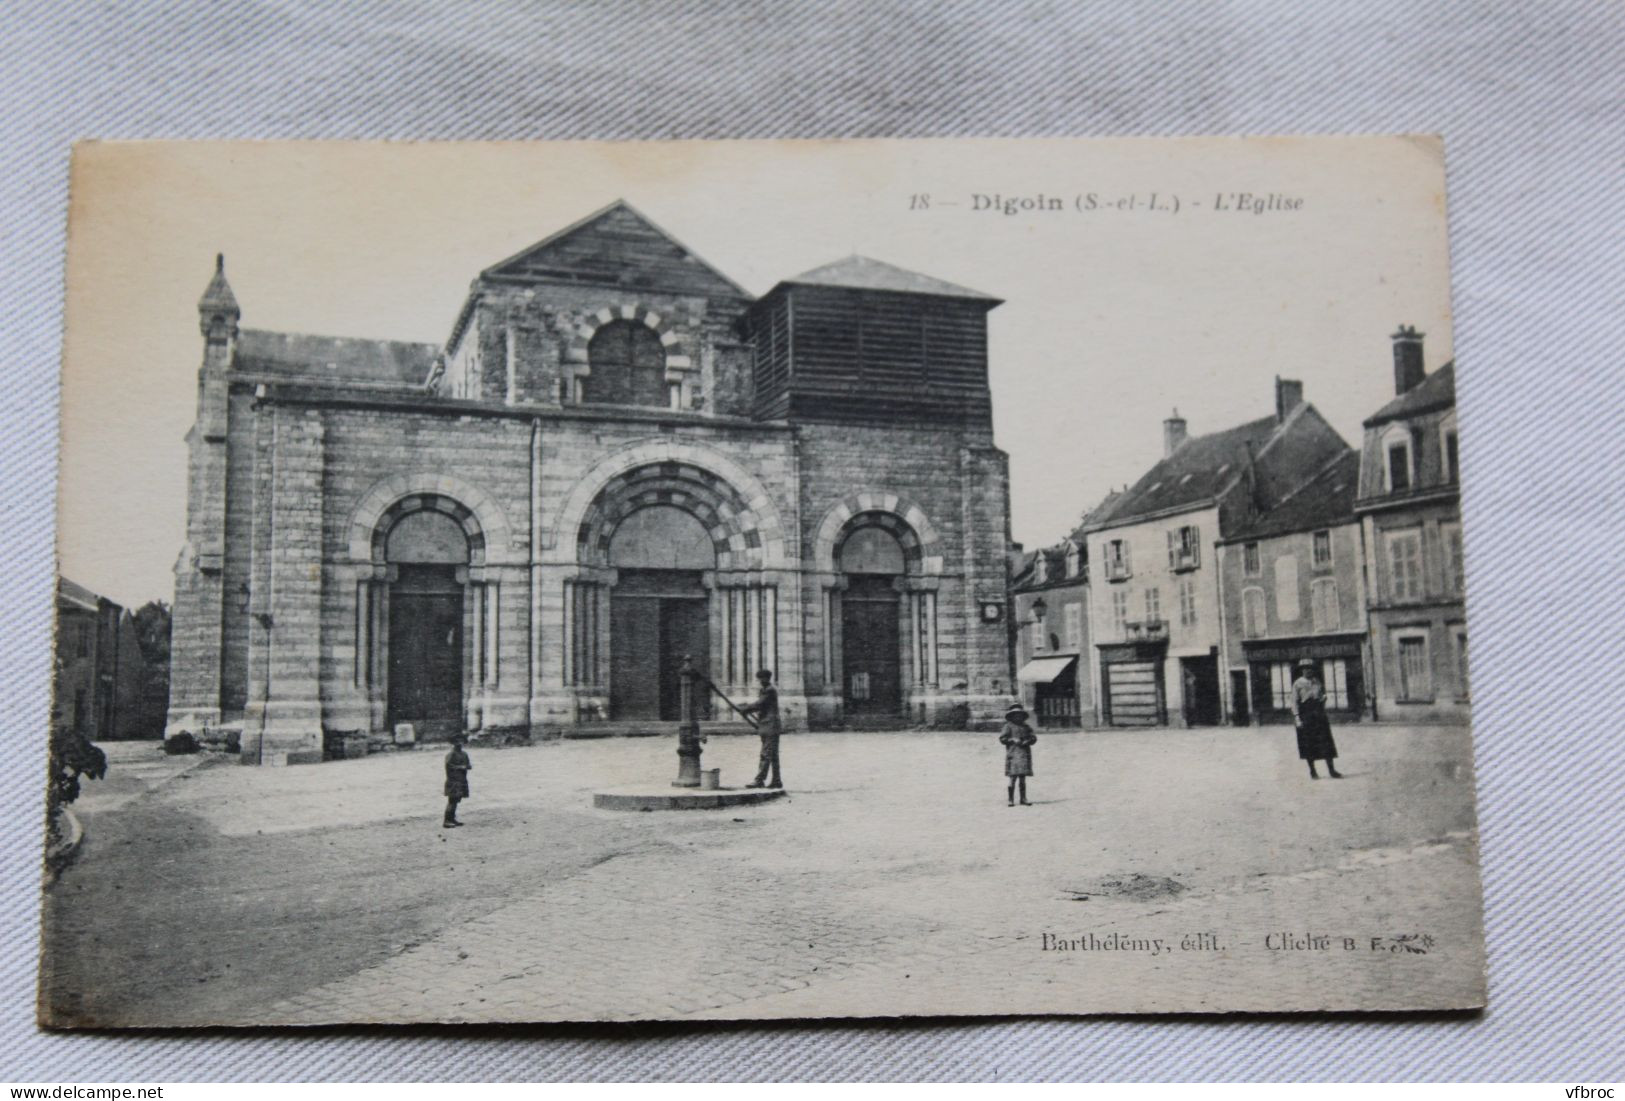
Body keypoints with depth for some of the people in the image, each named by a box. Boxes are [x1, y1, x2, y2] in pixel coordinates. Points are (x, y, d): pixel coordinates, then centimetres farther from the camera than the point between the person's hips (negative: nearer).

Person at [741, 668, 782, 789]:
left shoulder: (770, 691, -12)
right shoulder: (765, 690, 17)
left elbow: (759, 704, -16)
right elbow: (760, 707, 19)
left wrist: (744, 709, -6)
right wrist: (747, 709, 5)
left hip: (770, 728, -10)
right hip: (767, 728, 10)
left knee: (766, 754, -10)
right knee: (773, 755, 11)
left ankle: (759, 780, -12)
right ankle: (776, 781, 14)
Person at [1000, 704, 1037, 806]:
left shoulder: (1026, 727, 16)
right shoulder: (1008, 726, 2)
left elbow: (1033, 737, 11)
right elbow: (1002, 739, -4)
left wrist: (1027, 741, -9)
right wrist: (1013, 740, -15)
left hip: (1024, 754, 5)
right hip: (1013, 754, -5)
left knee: (1023, 778, 7)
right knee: (1013, 777, -9)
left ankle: (1023, 799, 10)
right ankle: (1010, 800, -5)